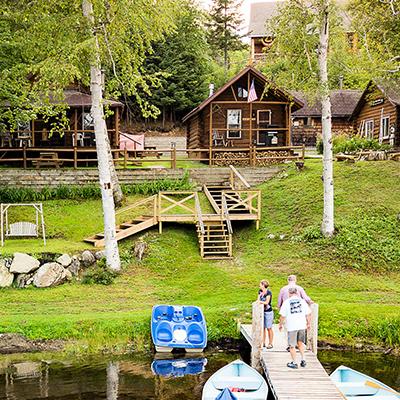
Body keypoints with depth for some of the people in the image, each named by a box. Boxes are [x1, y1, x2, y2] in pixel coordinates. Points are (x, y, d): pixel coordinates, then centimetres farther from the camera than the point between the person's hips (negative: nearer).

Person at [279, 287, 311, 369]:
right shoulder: (302, 301, 3)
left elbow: (283, 315, -6)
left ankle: (294, 363, 13)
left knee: (292, 345, 7)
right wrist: (309, 323, 16)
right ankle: (303, 360, 17)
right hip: (302, 325, 4)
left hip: (292, 326, -3)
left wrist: (280, 324, 8)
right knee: (300, 343, 22)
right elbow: (308, 313, 4)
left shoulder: (286, 302, -5)